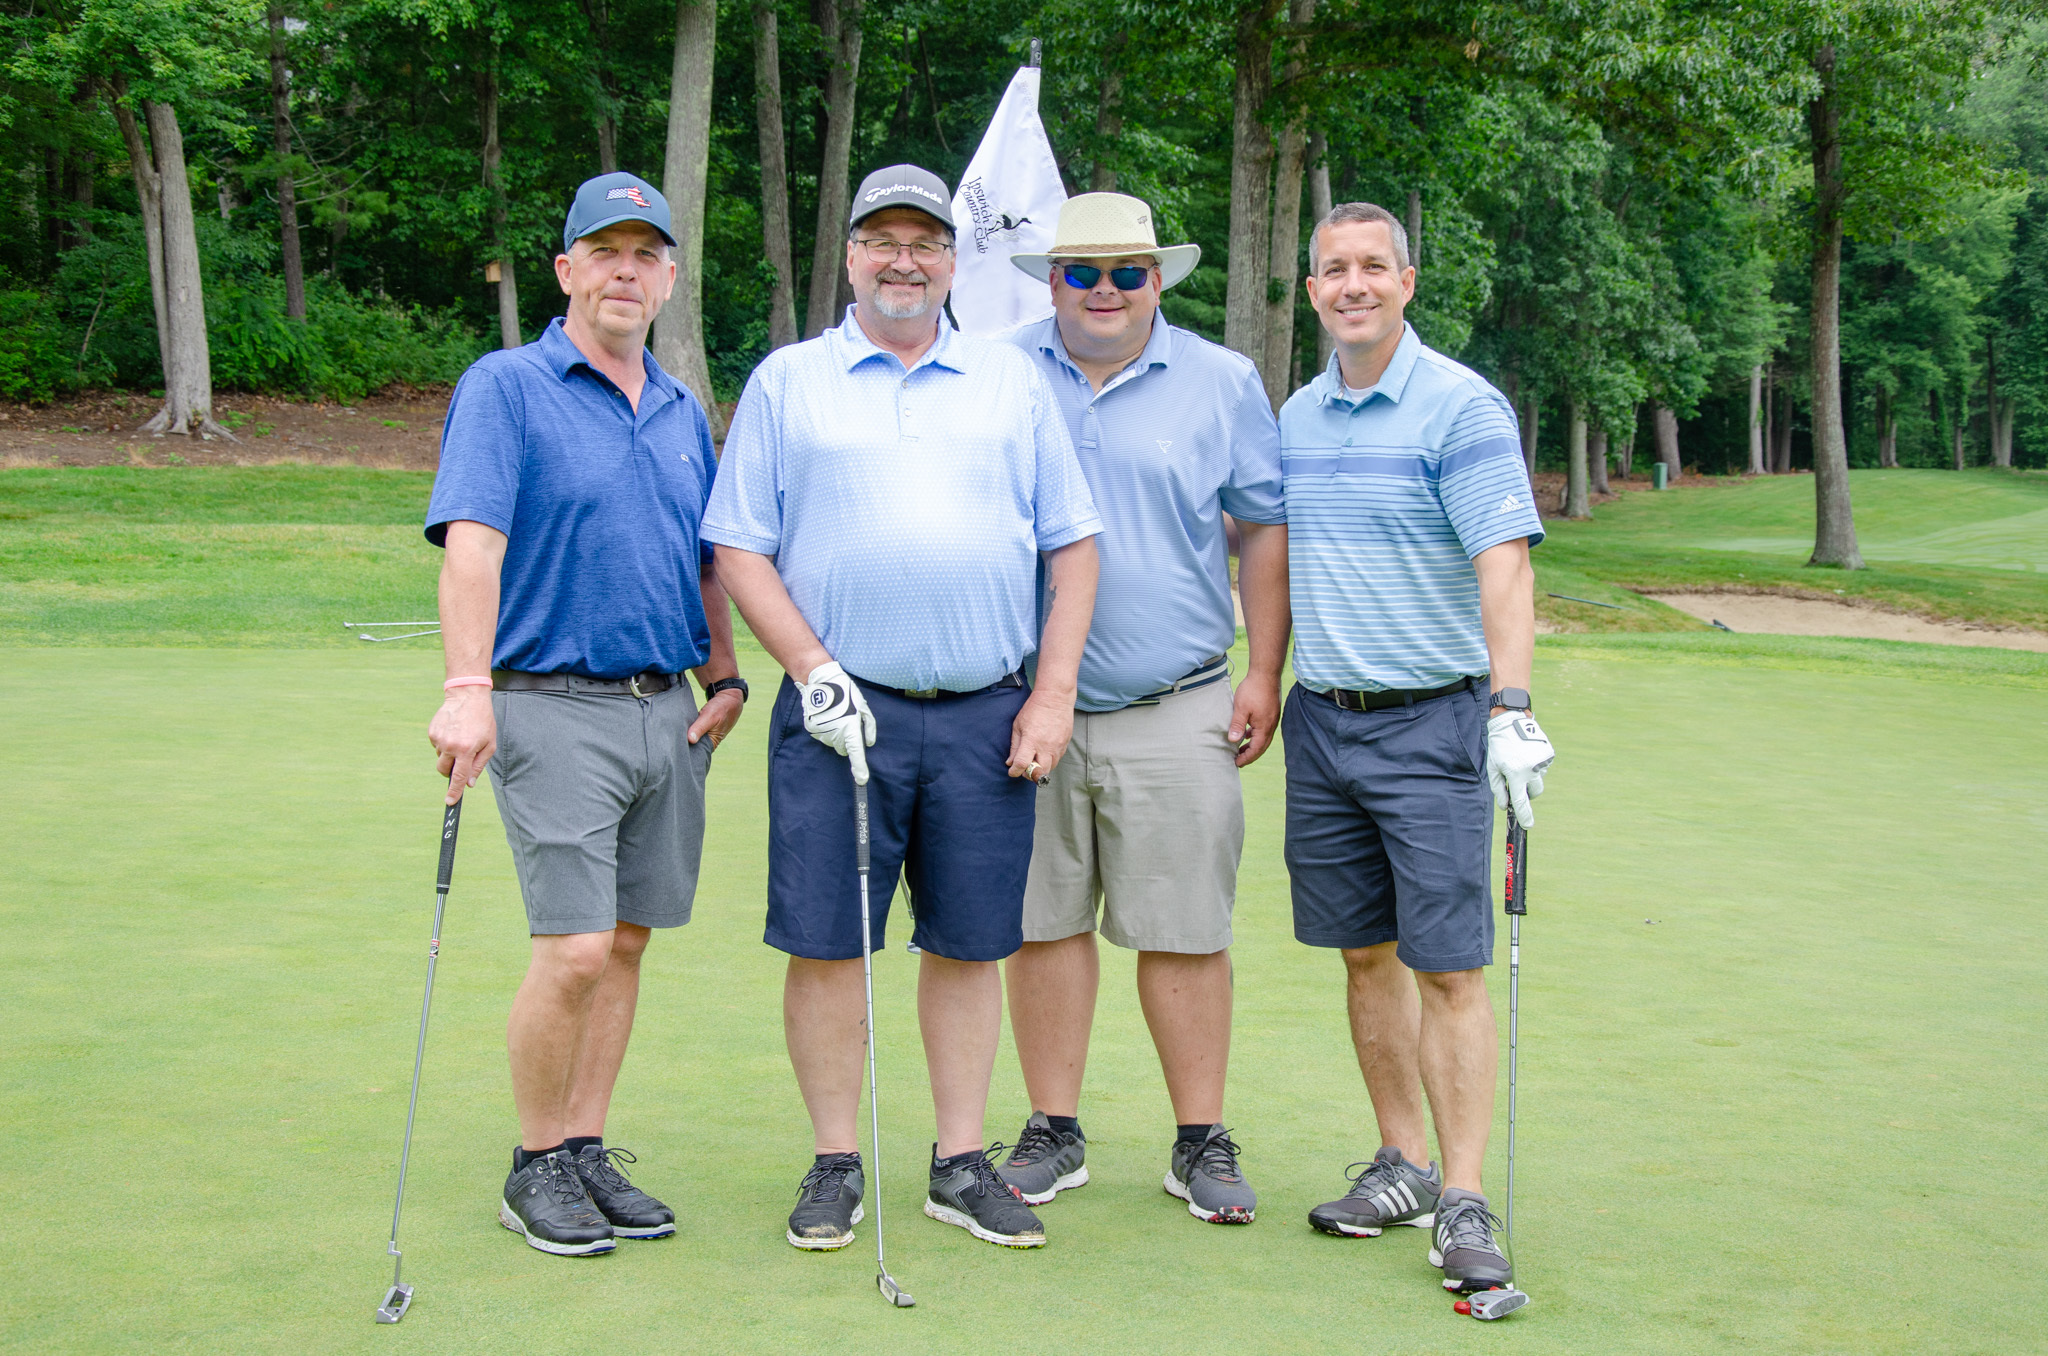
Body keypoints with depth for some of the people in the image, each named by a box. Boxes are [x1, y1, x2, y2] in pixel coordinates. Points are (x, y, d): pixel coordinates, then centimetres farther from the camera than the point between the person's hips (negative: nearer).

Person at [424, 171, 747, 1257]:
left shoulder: (682, 411, 16)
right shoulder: (505, 389, -5)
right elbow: (471, 542, -16)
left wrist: (725, 678, 12)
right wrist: (468, 690, -26)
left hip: (669, 714, 6)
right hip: (555, 708, -6)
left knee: (626, 944, 9)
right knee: (574, 952, -10)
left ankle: (588, 1153, 19)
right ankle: (537, 1168, 7)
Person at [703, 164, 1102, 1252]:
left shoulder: (1013, 384, 12)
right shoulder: (786, 381, 8)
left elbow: (1072, 545, 11)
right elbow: (739, 548, 4)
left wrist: (1053, 694, 2)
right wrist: (811, 670, -8)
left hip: (987, 716, 2)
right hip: (840, 710, -1)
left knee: (969, 944, 6)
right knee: (826, 943, 0)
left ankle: (961, 1165, 18)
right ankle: (836, 1163, 14)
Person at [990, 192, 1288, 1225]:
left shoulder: (1222, 384, 6)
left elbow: (1268, 528, 10)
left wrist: (1264, 674, 3)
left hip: (1175, 712, -1)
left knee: (1184, 931, 1)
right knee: (1043, 920, 6)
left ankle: (1201, 1142, 12)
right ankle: (1053, 1133, 18)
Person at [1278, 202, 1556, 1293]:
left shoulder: (1463, 409, -9)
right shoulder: (1295, 416, 11)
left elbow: (1504, 565, -19)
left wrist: (1512, 705, -30)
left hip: (1432, 722, -6)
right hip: (1321, 720, 6)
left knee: (1447, 967, -5)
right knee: (1367, 955, 11)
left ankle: (1463, 1201, 0)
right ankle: (1401, 1163, 22)